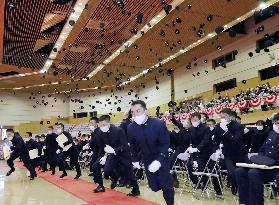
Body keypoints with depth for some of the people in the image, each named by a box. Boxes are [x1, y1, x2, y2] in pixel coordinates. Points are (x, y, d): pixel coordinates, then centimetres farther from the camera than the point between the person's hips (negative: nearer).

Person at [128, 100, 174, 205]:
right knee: (154, 187, 6)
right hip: (147, 160, 3)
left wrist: (159, 160, -27)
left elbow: (165, 144, -18)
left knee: (165, 184, -7)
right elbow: (133, 145, 4)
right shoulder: (131, 128, -14)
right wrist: (135, 159, 9)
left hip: (161, 158, -3)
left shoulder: (159, 124, -24)